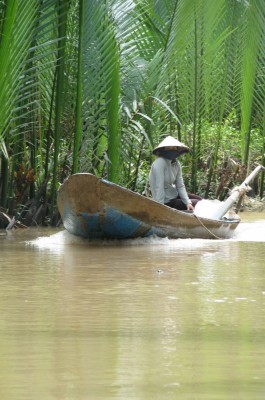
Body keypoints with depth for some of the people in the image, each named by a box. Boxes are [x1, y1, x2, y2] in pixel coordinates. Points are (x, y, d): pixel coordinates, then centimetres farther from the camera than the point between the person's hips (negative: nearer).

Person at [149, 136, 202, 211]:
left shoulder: (176, 163, -1)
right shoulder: (159, 163, -25)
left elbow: (180, 186, -4)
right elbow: (159, 188, -28)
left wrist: (188, 202, -17)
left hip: (174, 194, 8)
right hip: (167, 201, -8)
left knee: (199, 199, 14)